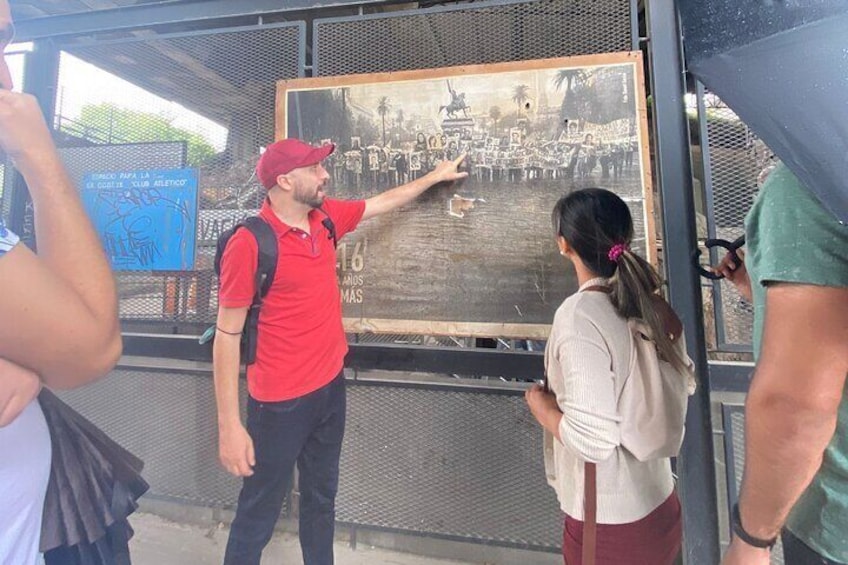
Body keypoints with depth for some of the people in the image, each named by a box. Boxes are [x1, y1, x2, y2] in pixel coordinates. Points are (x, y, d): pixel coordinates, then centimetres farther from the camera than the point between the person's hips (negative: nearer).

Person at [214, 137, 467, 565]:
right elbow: (227, 336, -15)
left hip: (330, 384, 7)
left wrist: (436, 175, 26)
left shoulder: (326, 217, 1)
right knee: (259, 512, 15)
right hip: (281, 400, -6)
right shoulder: (249, 244, -19)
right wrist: (229, 425, -15)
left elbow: (385, 201, 16)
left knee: (322, 496, 26)